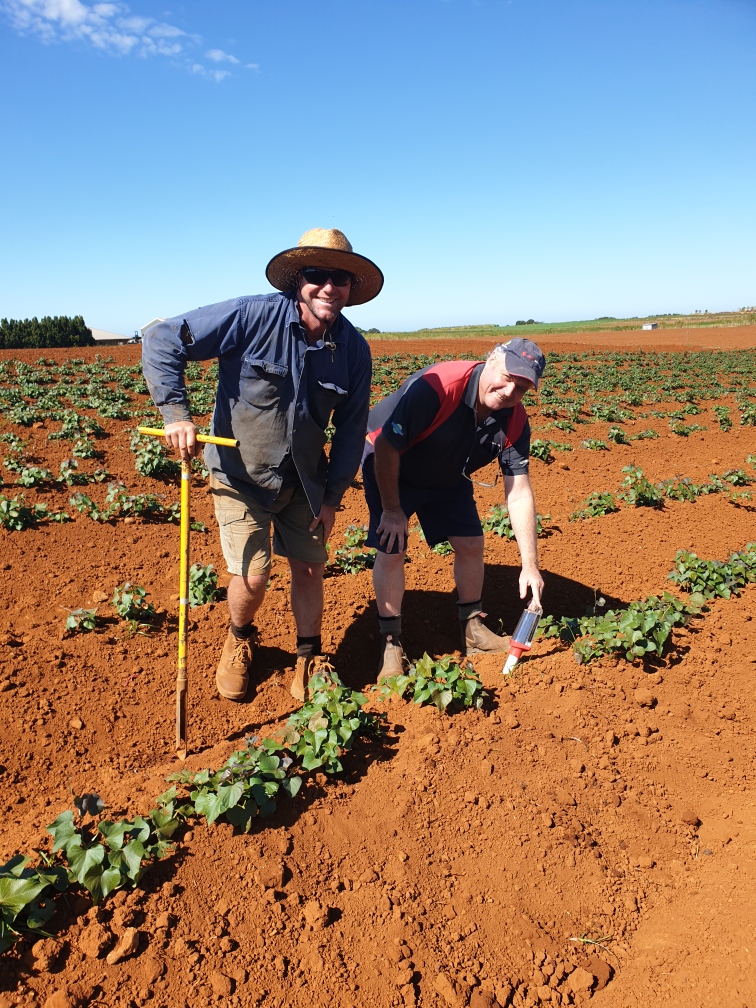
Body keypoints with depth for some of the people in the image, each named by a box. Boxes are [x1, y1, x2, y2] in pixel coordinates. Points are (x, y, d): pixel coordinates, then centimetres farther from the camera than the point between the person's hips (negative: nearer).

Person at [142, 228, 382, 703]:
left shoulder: (354, 349, -7)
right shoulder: (252, 316, -21)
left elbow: (351, 428, 2)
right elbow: (163, 341, -16)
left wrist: (332, 496, 1)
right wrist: (177, 413, -25)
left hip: (304, 478, 4)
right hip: (242, 474, -4)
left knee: (310, 567, 8)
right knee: (253, 576, -7)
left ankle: (309, 660, 30)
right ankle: (240, 638, 28)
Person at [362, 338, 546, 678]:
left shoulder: (515, 422, -19)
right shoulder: (434, 387, -38)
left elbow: (519, 494, -15)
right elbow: (386, 448, -30)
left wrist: (530, 565, -18)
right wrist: (392, 510, -20)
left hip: (447, 477, 6)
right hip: (388, 467, -5)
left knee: (471, 544, 2)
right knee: (392, 550, -11)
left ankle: (473, 628, 23)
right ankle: (391, 645, 5)